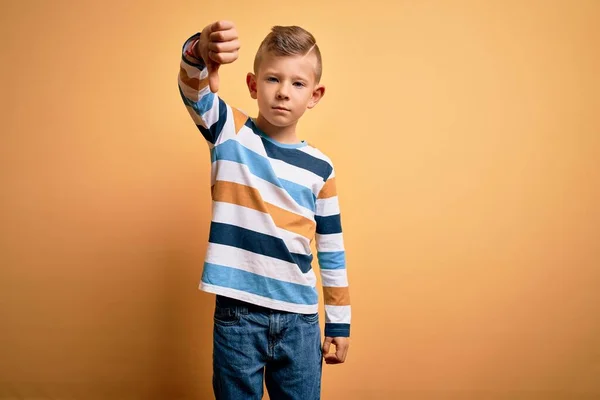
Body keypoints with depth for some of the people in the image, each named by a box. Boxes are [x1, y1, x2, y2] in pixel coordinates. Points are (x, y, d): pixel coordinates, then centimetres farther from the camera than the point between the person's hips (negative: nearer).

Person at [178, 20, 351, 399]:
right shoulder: (230, 132, -2)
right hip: (237, 313, -2)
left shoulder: (320, 167, 3)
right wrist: (200, 54, -46)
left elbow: (332, 251, 8)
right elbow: (193, 89, -23)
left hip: (299, 318, 2)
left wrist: (340, 322, 10)